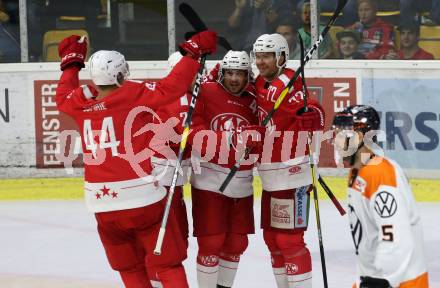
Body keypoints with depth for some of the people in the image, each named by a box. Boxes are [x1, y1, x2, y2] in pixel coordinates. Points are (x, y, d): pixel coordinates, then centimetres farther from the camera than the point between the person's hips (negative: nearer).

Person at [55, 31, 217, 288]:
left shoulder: (81, 102, 3)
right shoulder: (134, 95, -10)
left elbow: (64, 96, 26)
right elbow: (172, 87, -18)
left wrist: (71, 62, 38)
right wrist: (193, 52, -8)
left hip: (102, 202, 4)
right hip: (144, 199, -4)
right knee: (168, 264, 4)